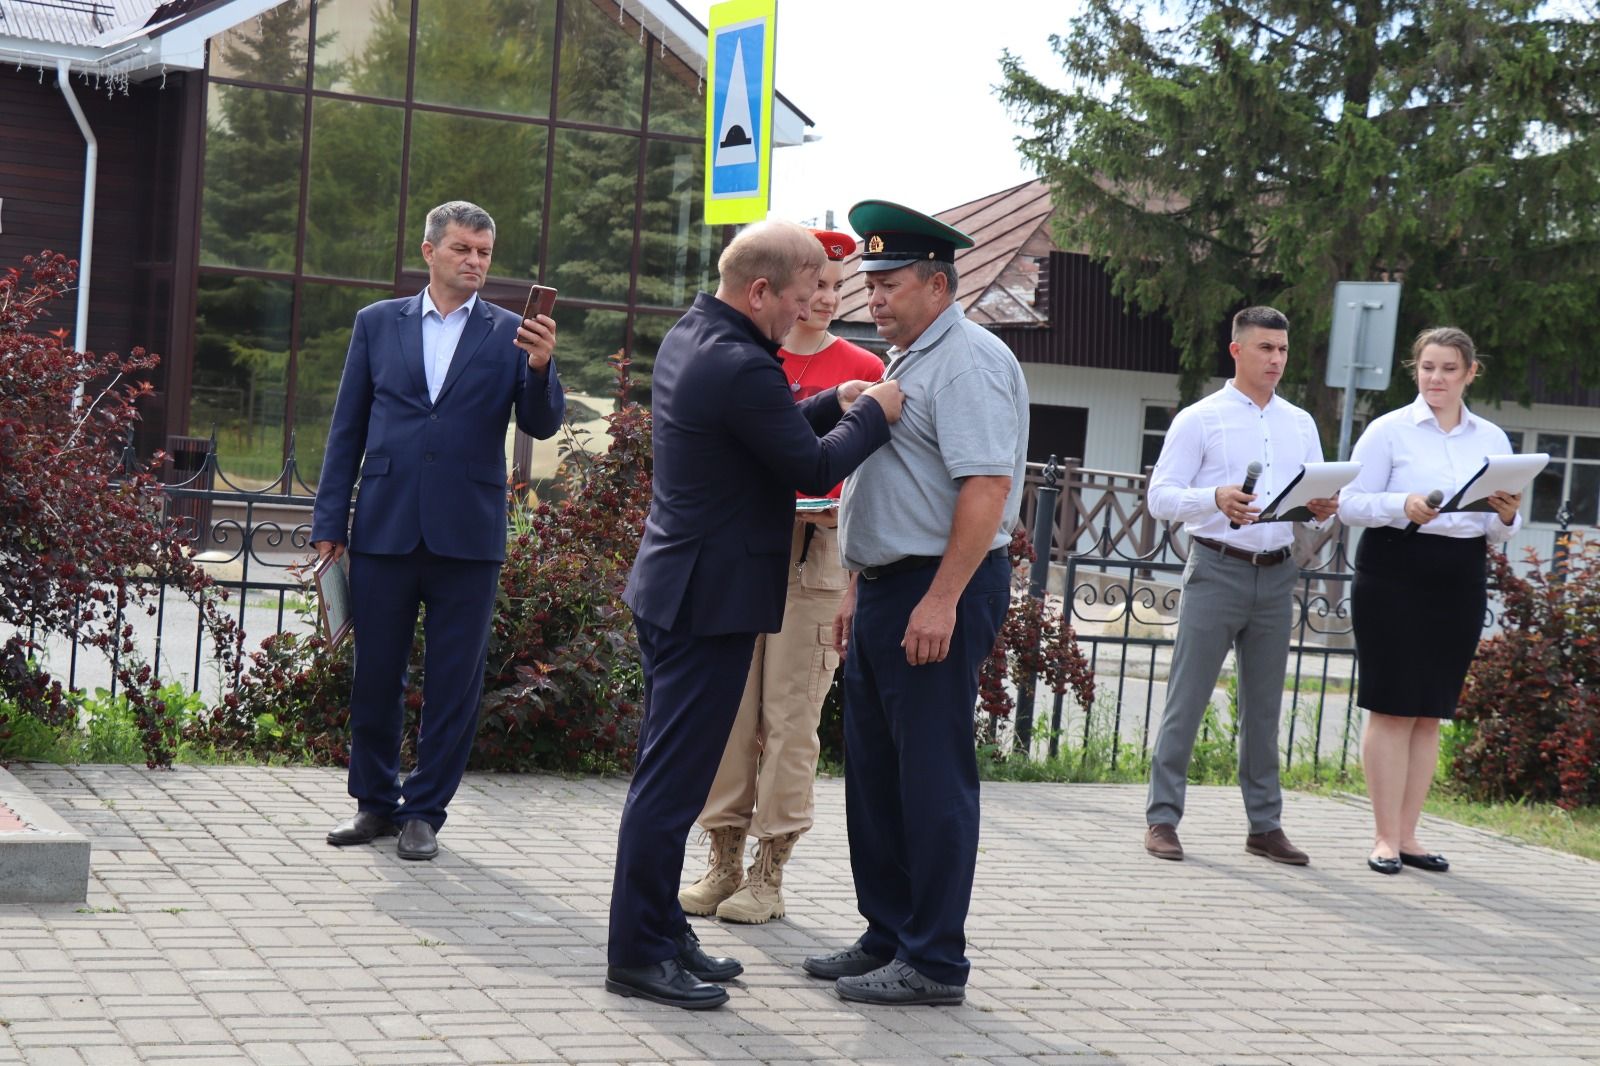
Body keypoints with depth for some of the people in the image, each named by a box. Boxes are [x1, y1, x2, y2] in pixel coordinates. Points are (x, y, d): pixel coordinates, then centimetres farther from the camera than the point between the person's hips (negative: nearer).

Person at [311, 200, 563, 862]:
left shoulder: (510, 334, 5)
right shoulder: (377, 323, 8)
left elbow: (541, 426, -3)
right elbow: (347, 429, 9)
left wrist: (540, 367, -22)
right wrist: (329, 524, 5)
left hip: (468, 535, -1)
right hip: (385, 529, 1)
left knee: (454, 683, 4)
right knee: (374, 675, 9)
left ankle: (423, 812, 16)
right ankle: (375, 802, 24)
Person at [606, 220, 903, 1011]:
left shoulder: (687, 338, 10)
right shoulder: (740, 366, -22)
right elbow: (815, 469, -15)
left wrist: (833, 405, 11)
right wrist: (872, 413, -1)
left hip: (671, 587, 11)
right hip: (713, 597, -11)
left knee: (670, 772, 16)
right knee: (672, 781, -3)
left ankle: (659, 932, 26)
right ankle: (638, 955, 4)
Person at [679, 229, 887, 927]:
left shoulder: (864, 371, 4)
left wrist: (838, 510, -8)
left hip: (815, 554, -2)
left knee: (791, 716, -2)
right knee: (728, 709, 4)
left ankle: (769, 876, 6)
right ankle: (724, 863, 13)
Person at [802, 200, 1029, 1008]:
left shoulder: (968, 362, -13)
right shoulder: (906, 364, 18)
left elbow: (986, 486, -23)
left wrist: (941, 600, -26)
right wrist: (860, 589, 22)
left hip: (937, 596, -10)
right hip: (886, 588, 10)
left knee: (931, 777, -4)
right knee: (874, 771, 14)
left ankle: (934, 962, 4)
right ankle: (887, 935, 25)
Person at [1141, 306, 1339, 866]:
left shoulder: (1301, 425, 16)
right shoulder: (1200, 419, 0)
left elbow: (1319, 495, 16)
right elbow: (1160, 496, -7)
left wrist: (1323, 509, -9)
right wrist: (1215, 498, -25)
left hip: (1276, 575, 5)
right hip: (1216, 568, -4)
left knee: (1264, 704, 9)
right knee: (1187, 697, -4)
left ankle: (1265, 824, 15)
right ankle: (1162, 817, 2)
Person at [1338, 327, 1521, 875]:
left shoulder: (1492, 439, 12)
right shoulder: (1389, 430, 0)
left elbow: (1500, 533, 14)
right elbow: (1351, 503, -5)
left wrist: (1507, 517, -9)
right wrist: (1405, 507, -21)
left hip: (1461, 580, 4)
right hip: (1395, 573, -4)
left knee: (1431, 711, 7)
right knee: (1391, 707, -4)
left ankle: (1408, 834, 13)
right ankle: (1386, 837, 1)